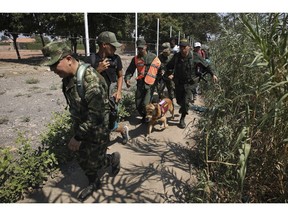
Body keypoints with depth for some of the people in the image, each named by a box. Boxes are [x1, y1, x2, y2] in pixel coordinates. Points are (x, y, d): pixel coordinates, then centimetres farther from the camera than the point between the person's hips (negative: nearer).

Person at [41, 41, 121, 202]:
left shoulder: (90, 79, -31)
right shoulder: (68, 77, -2)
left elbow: (96, 114, -30)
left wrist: (78, 137, -23)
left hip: (96, 131, -8)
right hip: (80, 127, 8)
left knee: (95, 163, 11)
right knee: (84, 161, 22)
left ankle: (114, 159, 42)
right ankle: (94, 183, 47)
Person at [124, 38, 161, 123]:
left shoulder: (153, 57, 1)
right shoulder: (135, 59, 5)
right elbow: (130, 71, 5)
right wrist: (127, 79, -13)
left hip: (150, 84, -3)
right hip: (140, 84, 3)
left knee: (145, 104, -12)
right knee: (138, 105, 8)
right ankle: (144, 116, 36)